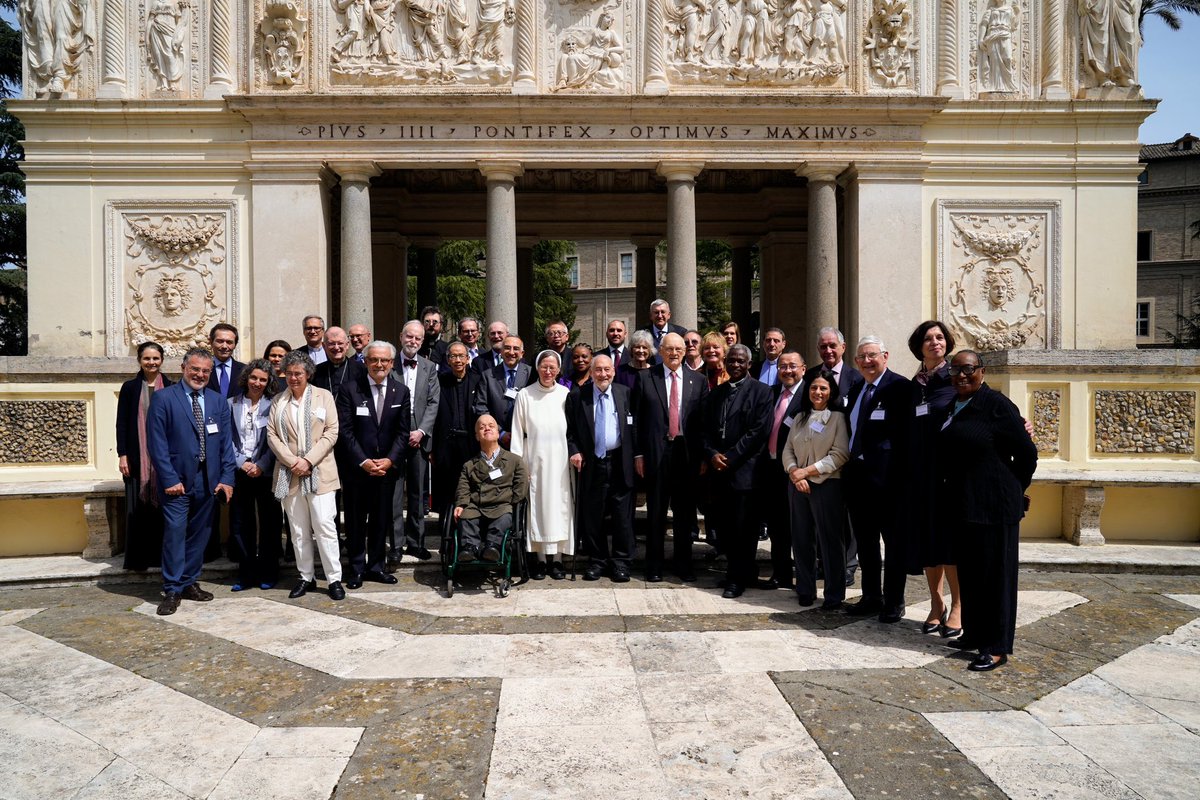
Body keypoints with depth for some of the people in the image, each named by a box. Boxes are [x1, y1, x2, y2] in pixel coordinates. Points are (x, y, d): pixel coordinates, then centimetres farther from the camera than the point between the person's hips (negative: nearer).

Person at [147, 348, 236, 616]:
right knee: (175, 535, -3)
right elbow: (157, 443, -7)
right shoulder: (163, 398, -3)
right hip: (177, 481, -4)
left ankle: (189, 583, 24)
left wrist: (226, 478, 0)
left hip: (208, 481, 4)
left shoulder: (218, 402, 10)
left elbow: (226, 442, 8)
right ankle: (172, 591, 7)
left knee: (199, 535, 11)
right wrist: (169, 479, -13)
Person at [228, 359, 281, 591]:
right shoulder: (232, 404, 5)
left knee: (269, 524, 4)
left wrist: (261, 465, -11)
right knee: (240, 525, 5)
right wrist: (242, 463, -8)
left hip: (266, 472, -2)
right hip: (240, 471, 2)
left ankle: (268, 573, 16)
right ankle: (246, 573, 16)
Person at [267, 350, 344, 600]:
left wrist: (308, 460, -11)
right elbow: (272, 435, 5)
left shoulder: (324, 396, 4)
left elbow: (331, 432, -3)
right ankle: (306, 577, 18)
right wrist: (293, 462, -8)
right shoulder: (278, 401, 12)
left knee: (325, 526, -6)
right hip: (290, 474, 3)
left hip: (319, 472, -3)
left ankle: (334, 578, 1)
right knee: (298, 530, 8)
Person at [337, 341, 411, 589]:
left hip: (387, 467, 2)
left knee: (381, 519, 11)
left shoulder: (401, 391, 3)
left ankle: (376, 566, 23)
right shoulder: (350, 390, -3)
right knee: (356, 520, 7)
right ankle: (356, 568, 20)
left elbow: (403, 432, 1)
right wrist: (363, 461, -14)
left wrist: (390, 460, -11)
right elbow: (345, 431, -7)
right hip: (356, 467, -2)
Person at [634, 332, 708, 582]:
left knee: (685, 512, 10)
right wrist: (637, 453, -3)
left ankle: (684, 565, 23)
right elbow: (637, 418, 1)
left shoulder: (698, 381, 7)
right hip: (656, 452, -1)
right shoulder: (645, 378, 3)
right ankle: (654, 566, 18)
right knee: (656, 512, 6)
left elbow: (703, 421, 5)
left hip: (687, 453, 2)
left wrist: (703, 455, 0)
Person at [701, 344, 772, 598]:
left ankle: (737, 579, 12)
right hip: (718, 469, 6)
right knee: (723, 526, 7)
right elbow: (707, 430, 14)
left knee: (742, 527, -2)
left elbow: (758, 431, -10)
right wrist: (712, 454, -4)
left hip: (744, 469, -5)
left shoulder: (760, 392, -1)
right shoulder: (716, 393, 17)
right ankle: (746, 572, 23)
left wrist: (730, 457, -12)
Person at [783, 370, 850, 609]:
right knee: (801, 539, 10)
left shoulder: (837, 418, -3)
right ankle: (805, 590, 22)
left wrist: (807, 471, -14)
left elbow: (840, 455, -11)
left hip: (827, 486, -5)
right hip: (798, 486, 5)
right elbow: (787, 451, 10)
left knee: (829, 540, 1)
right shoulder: (800, 418, 14)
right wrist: (794, 473, -9)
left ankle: (834, 595, 12)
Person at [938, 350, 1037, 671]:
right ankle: (973, 634, 28)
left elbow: (1027, 454, -8)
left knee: (995, 573, 1)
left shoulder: (996, 404, -11)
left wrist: (1012, 491, 0)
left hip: (992, 506, -7)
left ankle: (997, 648, 9)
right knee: (968, 571, 15)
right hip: (961, 506, 7)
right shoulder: (950, 406, 11)